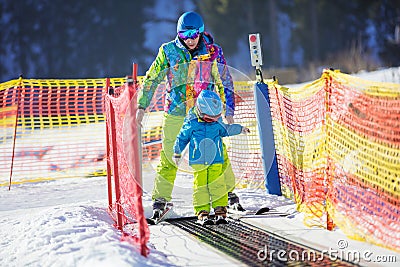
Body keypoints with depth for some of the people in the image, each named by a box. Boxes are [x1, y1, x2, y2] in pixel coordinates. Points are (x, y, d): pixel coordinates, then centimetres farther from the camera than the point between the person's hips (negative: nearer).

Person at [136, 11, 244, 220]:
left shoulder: (213, 51, -1)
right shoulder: (169, 51, -2)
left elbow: (225, 83, 8)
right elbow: (151, 79, 7)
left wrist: (229, 112, 4)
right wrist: (141, 106, 2)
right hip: (175, 113, 0)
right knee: (169, 156, -2)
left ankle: (229, 193, 16)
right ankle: (161, 199, 10)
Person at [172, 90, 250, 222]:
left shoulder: (217, 124, 4)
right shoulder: (191, 124, -4)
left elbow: (226, 130, 25)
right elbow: (182, 138, 8)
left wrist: (240, 129, 13)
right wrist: (177, 154, 13)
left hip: (216, 160, 2)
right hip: (198, 161, -2)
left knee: (217, 184, -4)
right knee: (200, 185, -4)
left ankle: (220, 207, 4)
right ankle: (202, 210, 0)